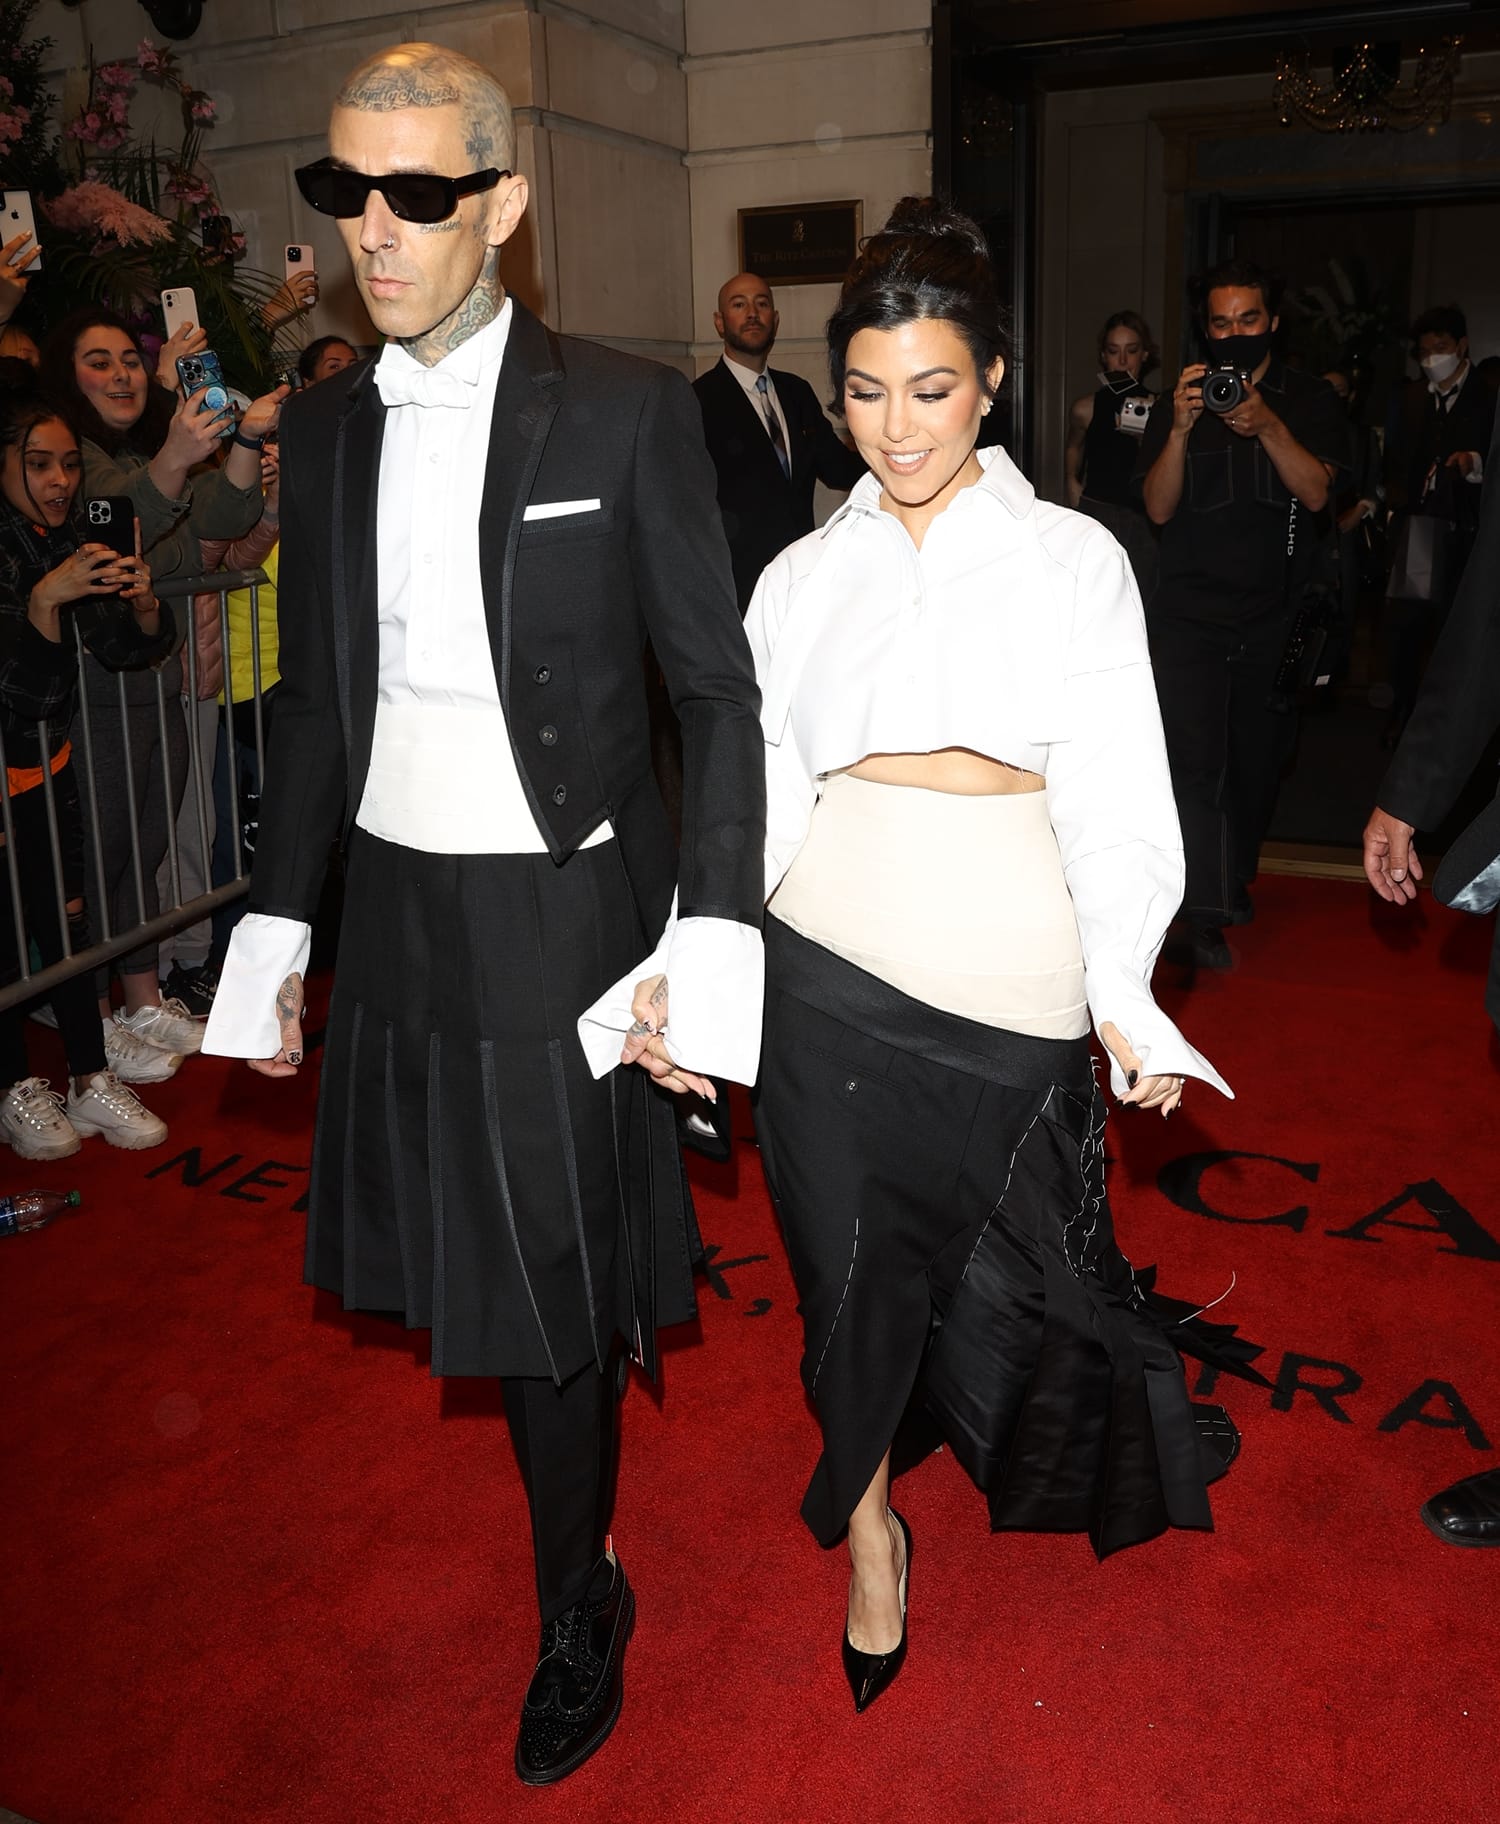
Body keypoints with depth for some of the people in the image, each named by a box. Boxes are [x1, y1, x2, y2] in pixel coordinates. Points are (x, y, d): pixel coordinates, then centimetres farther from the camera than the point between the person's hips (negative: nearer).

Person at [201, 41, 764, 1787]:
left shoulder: (625, 411, -8)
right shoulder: (323, 427, 6)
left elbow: (717, 690, -7)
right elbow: (313, 701, 11)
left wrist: (709, 943, -14)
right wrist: (278, 928, 10)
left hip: (563, 910, -4)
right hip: (395, 910, 4)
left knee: (550, 1283, 7)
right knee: (465, 1257, 14)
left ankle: (578, 1605, 32)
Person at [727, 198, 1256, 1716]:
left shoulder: (1071, 561, 2)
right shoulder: (804, 577, 7)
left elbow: (1109, 790, -1)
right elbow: (761, 789, 6)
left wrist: (1123, 995, -7)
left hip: (1006, 974, -1)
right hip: (829, 964, 1)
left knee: (1009, 1258, 11)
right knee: (851, 1255, 8)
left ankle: (1075, 1474, 44)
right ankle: (866, 1523, 32)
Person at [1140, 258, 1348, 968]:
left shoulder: (1312, 401, 5)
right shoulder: (1179, 403, 5)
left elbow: (1315, 492, -10)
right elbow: (1159, 508, -5)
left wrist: (1267, 426, -26)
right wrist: (1180, 429, -21)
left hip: (1275, 617, 2)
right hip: (1189, 616, -1)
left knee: (1258, 764, 10)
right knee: (1195, 765, -13)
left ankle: (1234, 881, 33)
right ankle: (1204, 916, -9)